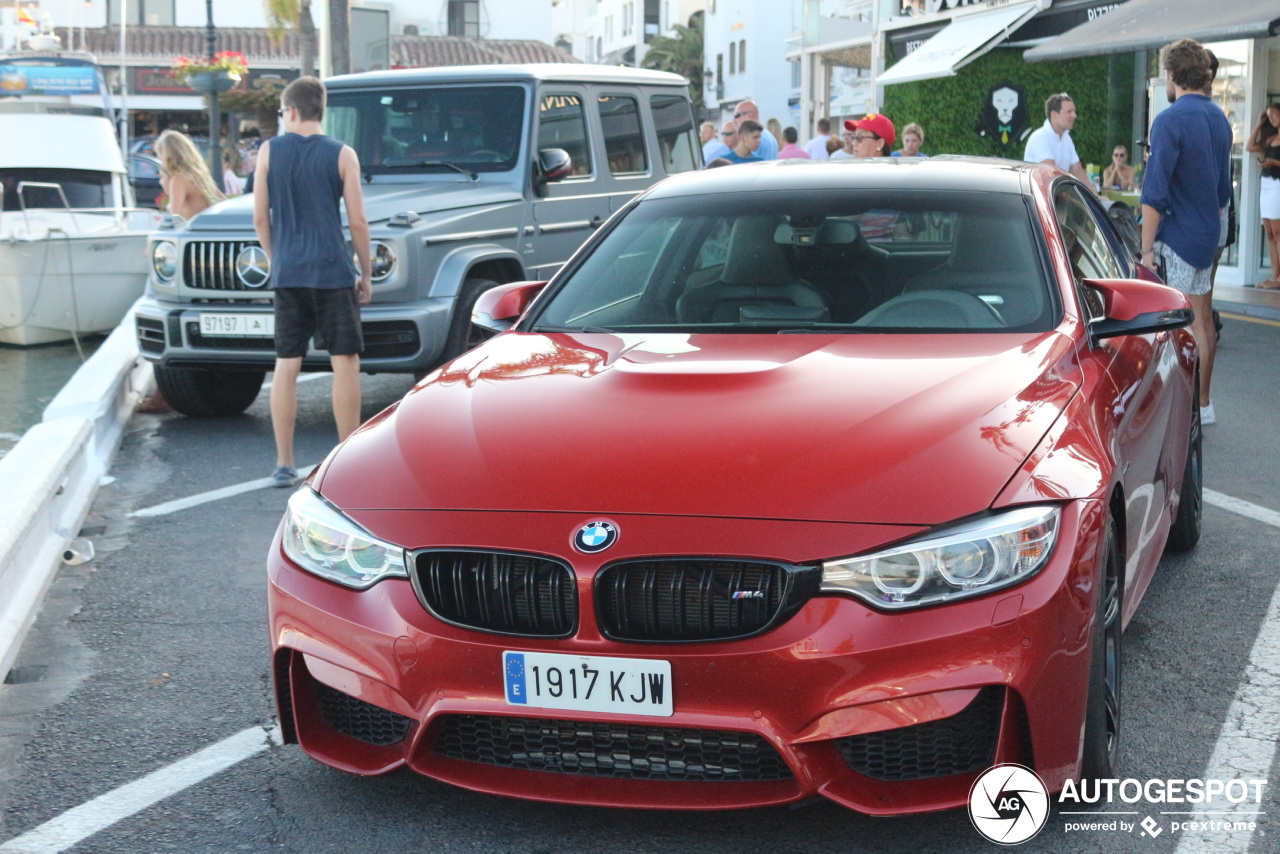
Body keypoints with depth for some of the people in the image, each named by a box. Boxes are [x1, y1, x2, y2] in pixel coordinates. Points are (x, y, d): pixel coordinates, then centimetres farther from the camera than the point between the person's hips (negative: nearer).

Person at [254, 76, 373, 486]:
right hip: (333, 273, -2)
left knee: (286, 367, 6)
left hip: (287, 273, 3)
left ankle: (284, 464, 8)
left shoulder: (269, 152, 3)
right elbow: (357, 222, -3)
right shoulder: (342, 155, -2)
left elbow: (260, 218, 4)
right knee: (345, 364, 3)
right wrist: (366, 274, 7)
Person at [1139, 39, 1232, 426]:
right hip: (1208, 234, 9)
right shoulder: (1218, 118, 9)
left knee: (1191, 323, -4)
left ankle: (1197, 407, -1)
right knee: (1203, 318, 15)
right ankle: (1203, 401, 23)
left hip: (1178, 235, -9)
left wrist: (1146, 248, -16)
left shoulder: (1170, 120, -17)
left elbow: (1155, 193, -20)